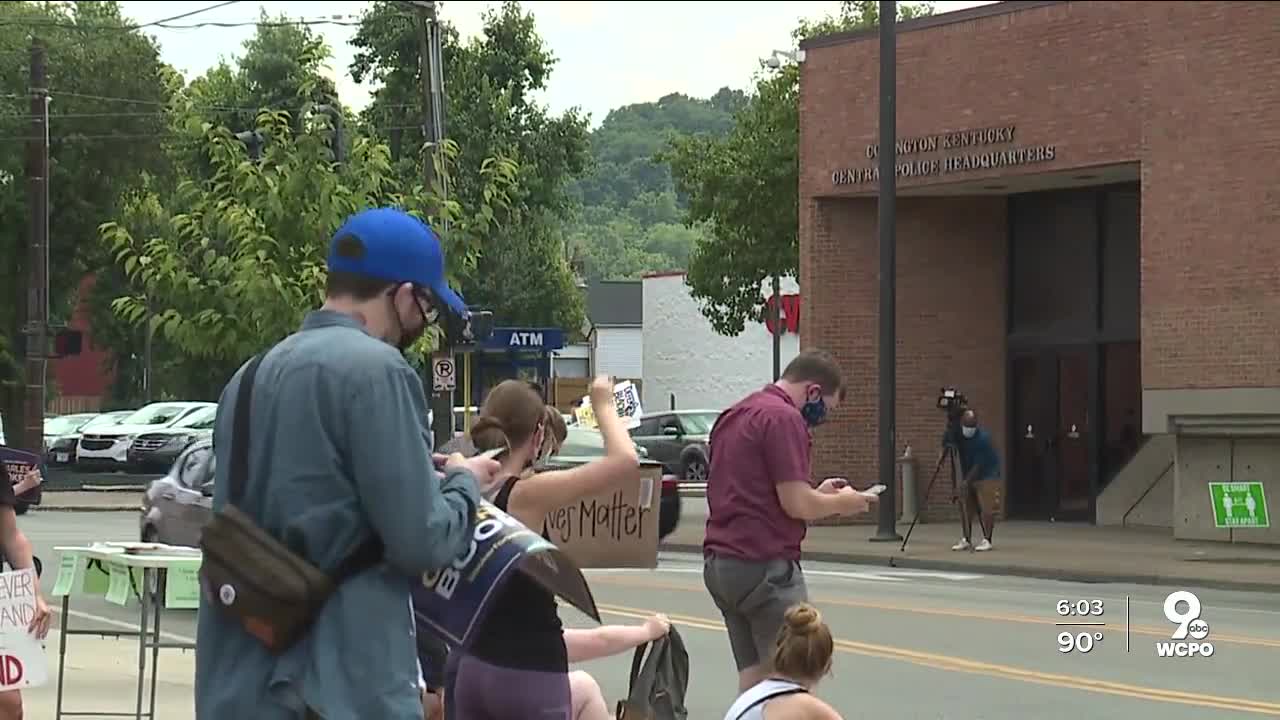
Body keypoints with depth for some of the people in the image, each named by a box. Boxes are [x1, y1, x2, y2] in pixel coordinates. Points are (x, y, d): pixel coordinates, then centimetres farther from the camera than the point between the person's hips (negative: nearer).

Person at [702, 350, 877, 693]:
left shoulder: (734, 415, 18)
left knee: (754, 677, 9)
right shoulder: (784, 418, -12)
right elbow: (796, 504, -16)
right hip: (764, 566, -9)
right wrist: (842, 502, 2)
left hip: (719, 562, 9)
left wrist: (818, 493, 20)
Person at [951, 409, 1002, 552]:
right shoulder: (959, 435, -4)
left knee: (986, 509, -10)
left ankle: (987, 540, -6)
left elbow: (979, 465, -23)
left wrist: (965, 482, -24)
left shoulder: (983, 438, -24)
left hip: (987, 477, -7)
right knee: (965, 508, 4)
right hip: (968, 477, 7)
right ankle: (967, 540, 11)